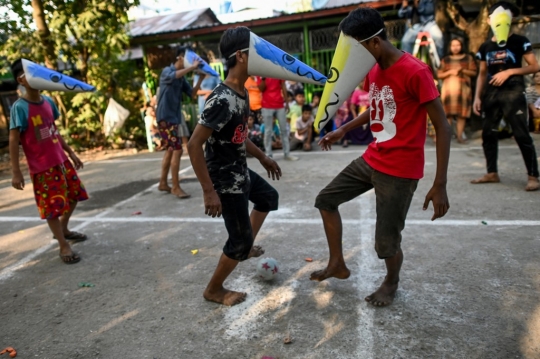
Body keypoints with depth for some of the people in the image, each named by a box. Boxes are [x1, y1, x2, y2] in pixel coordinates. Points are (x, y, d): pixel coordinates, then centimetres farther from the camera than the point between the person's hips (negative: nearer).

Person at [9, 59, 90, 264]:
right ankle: (64, 246, 16)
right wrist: (16, 172, -17)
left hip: (61, 160, 7)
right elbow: (13, 140, -15)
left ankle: (63, 229, 40)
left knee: (74, 195, 17)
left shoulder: (48, 101, 5)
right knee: (53, 207, 1)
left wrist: (71, 153, 19)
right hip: (42, 167, -7)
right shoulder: (19, 107, -15)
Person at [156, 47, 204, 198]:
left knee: (170, 150, 14)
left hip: (175, 117, 9)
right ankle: (176, 187, -4)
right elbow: (173, 76, -33)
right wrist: (192, 67, -29)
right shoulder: (167, 71, -8)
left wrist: (200, 79, -4)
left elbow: (192, 94, 8)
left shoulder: (182, 78, 14)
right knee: (177, 150, -12)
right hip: (166, 117, -9)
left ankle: (163, 183, 25)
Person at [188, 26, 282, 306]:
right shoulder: (222, 100, -28)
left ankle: (245, 246, 46)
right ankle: (213, 290, 25)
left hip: (240, 172, 10)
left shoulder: (242, 93, 2)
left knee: (269, 197, 30)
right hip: (225, 180, -10)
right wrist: (209, 191, -28)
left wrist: (262, 157, 22)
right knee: (240, 240, 2)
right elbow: (194, 145, -28)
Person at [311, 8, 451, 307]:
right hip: (371, 159, 8)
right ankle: (337, 264, 27)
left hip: (400, 170, -8)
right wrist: (343, 130, 13)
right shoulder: (373, 71, 5)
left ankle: (391, 282, 34)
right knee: (326, 200, 12)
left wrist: (439, 185, -21)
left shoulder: (415, 72, -20)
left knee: (386, 243, -1)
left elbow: (442, 127, -18)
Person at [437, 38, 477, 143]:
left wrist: (463, 70, -9)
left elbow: (474, 72, 6)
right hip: (448, 89, 0)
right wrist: (450, 72, -7)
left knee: (461, 113, -4)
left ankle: (459, 136, -1)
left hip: (462, 89, 0)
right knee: (447, 113, -5)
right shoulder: (445, 59, 13)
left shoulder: (468, 58, 11)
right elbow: (439, 75, 8)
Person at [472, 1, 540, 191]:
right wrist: (477, 97, 5)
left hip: (513, 93, -5)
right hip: (491, 94, 5)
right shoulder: (485, 46, 12)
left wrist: (509, 71, -14)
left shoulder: (519, 41, 1)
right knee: (488, 134, 5)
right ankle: (492, 173, 16)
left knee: (522, 135, -8)